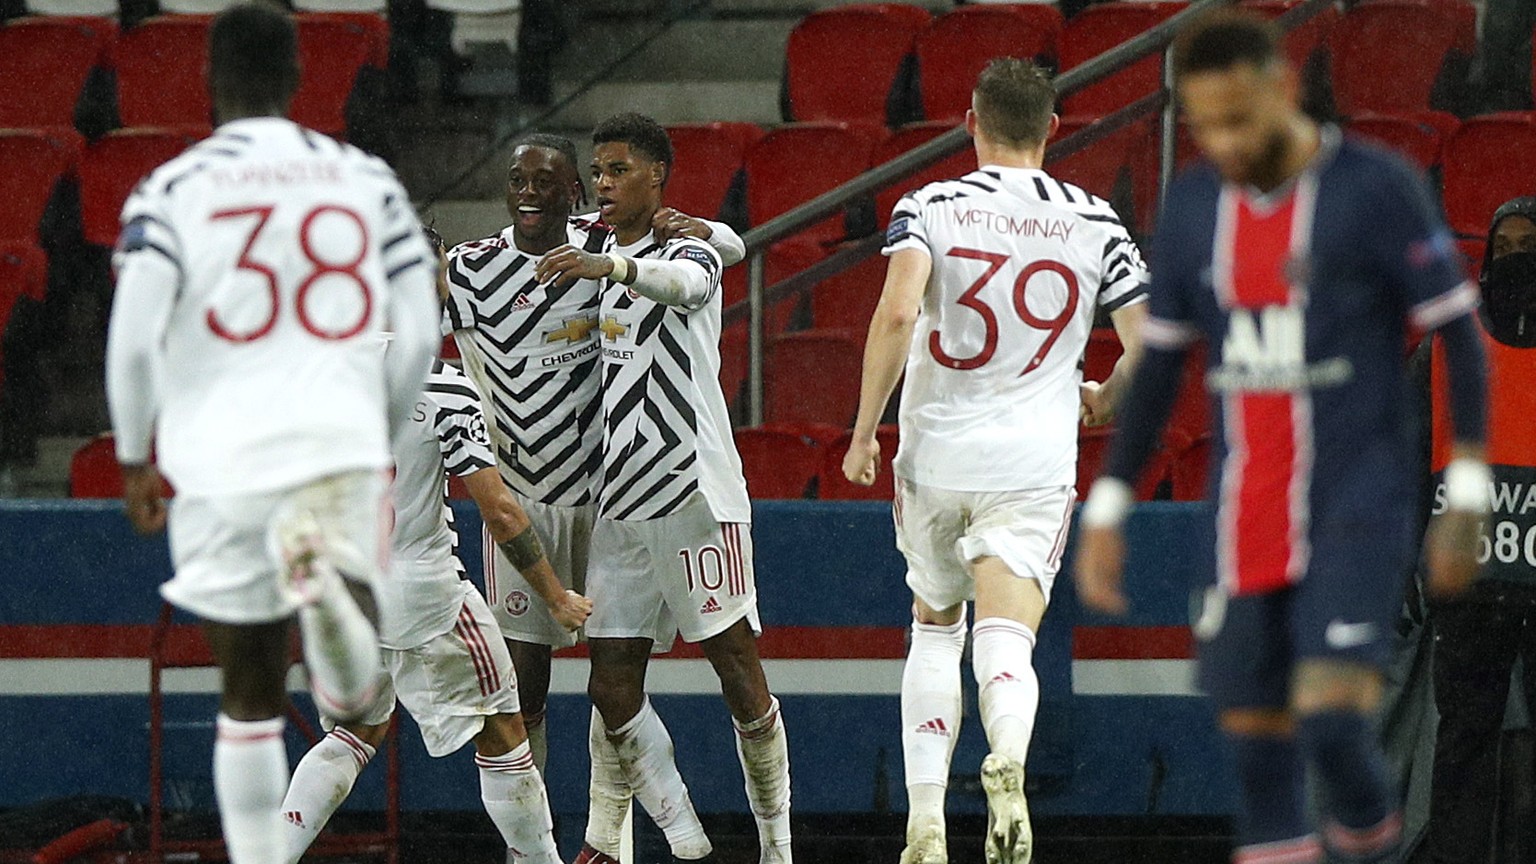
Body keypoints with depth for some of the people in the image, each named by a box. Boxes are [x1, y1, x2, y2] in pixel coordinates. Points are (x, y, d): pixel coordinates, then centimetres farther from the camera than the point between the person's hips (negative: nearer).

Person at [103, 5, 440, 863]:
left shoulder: (171, 189, 0)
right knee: (353, 696, -3)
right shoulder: (368, 180, 8)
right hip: (344, 444, 1)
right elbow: (420, 334, 7)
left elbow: (133, 337, -8)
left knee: (251, 697, 12)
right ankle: (329, 589, -36)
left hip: (222, 458, 0)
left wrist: (137, 456, 6)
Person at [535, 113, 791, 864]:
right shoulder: (594, 253, 16)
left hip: (697, 495, -7)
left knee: (739, 673, -4)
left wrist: (610, 265, -50)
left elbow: (686, 283, -31)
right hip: (618, 506, 7)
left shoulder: (689, 251, -6)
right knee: (612, 689, -2)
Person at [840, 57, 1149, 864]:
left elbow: (896, 314, -17)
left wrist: (864, 432, -8)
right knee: (1006, 640, -6)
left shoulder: (930, 206, -1)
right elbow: (1150, 347, 2)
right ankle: (1008, 755, -41)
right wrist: (1104, 398, 25)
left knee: (934, 629, 20)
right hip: (1035, 461, 0)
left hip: (936, 450, 0)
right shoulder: (1096, 222, 4)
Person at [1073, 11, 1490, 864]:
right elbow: (1158, 366, 15)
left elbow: (1459, 337, -4)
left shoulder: (1376, 189, -7)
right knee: (1253, 730, 2)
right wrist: (1107, 508, 10)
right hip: (1245, 521, 5)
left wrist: (1466, 497, -8)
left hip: (1358, 506, -5)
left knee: (1330, 713, -19)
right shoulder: (1192, 205, 7)